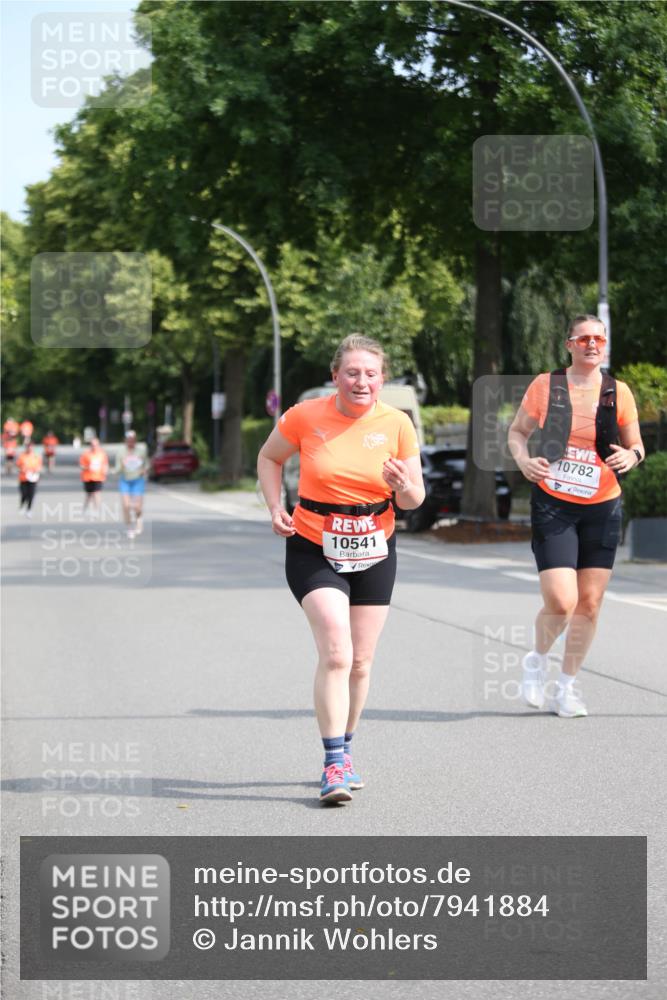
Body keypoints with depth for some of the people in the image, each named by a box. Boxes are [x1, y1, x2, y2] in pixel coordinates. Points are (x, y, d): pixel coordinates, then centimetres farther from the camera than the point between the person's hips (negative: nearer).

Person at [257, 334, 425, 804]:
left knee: (360, 662, 10)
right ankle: (335, 763, -15)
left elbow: (414, 500, 0)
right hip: (314, 549, -3)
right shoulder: (305, 416, -11)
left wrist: (404, 487, -23)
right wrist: (276, 507, -6)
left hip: (374, 552, 3)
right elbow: (269, 457, 8)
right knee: (336, 654, -17)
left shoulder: (397, 423, -6)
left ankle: (343, 751, 29)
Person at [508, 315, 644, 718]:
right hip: (553, 506, -2)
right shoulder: (545, 386, -2)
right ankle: (538, 660, 18)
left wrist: (632, 455, -12)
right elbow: (517, 431, 10)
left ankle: (567, 687, 21)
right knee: (560, 602, -14)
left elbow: (635, 444, 11)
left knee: (589, 604, 4)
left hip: (603, 509, 2)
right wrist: (523, 458, -11)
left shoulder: (618, 392, 1)